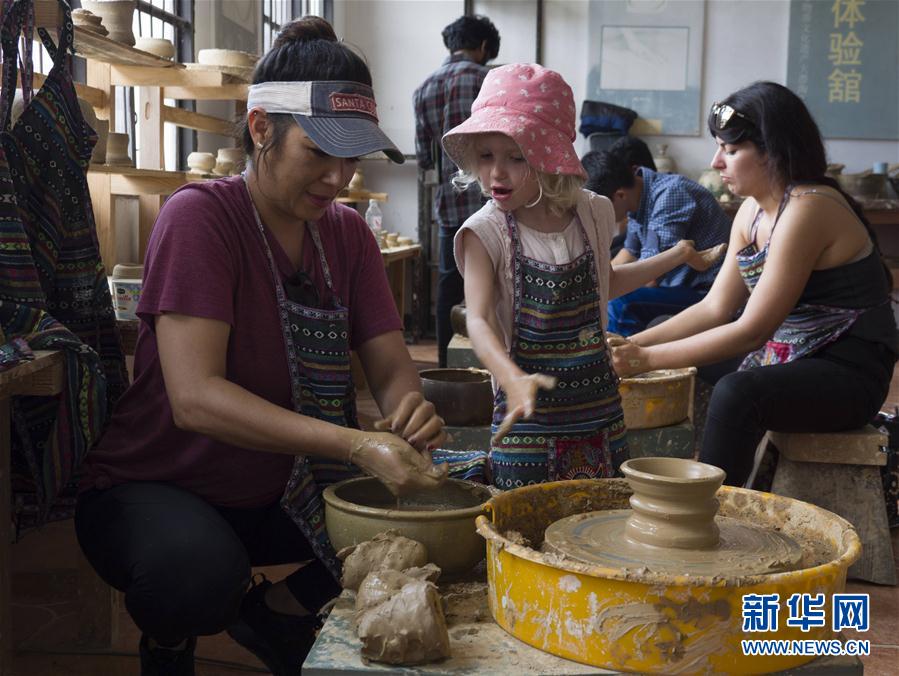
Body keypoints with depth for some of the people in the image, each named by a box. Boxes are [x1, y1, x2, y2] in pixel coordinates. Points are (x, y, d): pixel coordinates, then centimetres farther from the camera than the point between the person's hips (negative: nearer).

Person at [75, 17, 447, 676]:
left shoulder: (347, 232, 1)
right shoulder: (201, 215, -19)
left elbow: (391, 364, -2)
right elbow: (194, 396, -30)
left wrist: (412, 412, -27)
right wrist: (358, 446, -39)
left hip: (281, 490, 6)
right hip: (154, 486, -6)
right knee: (200, 570, -37)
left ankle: (276, 610, 12)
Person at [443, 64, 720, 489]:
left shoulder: (593, 214, 0)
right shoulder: (484, 234, -13)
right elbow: (479, 320, -24)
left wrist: (676, 256, 21)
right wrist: (513, 380, -42)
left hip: (599, 405, 4)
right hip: (529, 412, -4)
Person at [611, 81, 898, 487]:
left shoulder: (809, 208, -20)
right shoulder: (752, 212, 8)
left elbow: (753, 330, -22)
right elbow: (715, 308, 5)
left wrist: (647, 358, -21)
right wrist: (631, 345, -5)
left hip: (849, 375, -8)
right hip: (792, 365, 9)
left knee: (735, 395, -34)